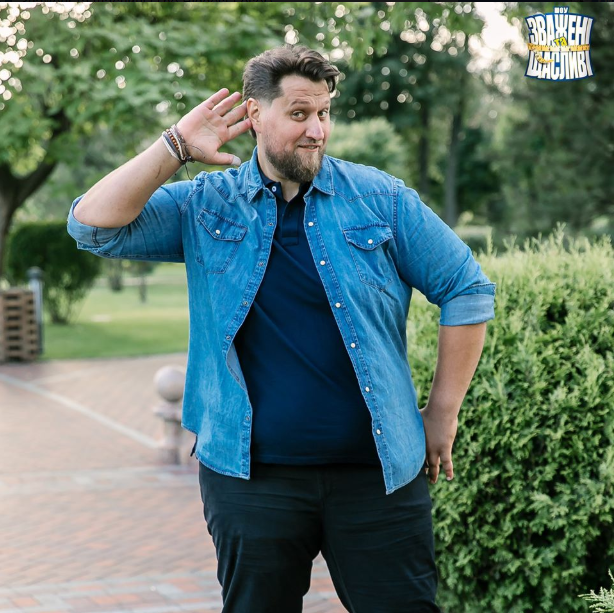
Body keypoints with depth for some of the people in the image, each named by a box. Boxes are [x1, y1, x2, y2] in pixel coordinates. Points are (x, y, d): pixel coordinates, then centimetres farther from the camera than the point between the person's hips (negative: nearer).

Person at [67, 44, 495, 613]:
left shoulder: (380, 199, 2)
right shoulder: (205, 206, 4)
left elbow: (467, 290, 3)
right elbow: (93, 226, -6)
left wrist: (443, 412, 1)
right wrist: (175, 147, -10)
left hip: (379, 474, 0)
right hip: (252, 476, 1)